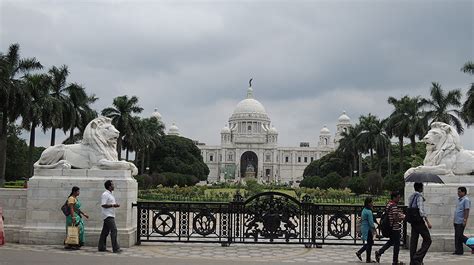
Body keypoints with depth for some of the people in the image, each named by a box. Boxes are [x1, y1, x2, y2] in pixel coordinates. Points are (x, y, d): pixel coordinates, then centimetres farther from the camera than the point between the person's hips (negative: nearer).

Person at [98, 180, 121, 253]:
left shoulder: (110, 194, 18)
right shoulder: (105, 194, -13)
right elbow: (103, 205, -19)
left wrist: (115, 205, 9)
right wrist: (113, 205, -19)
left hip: (110, 215, 10)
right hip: (108, 215, -10)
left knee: (105, 232, 12)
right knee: (114, 230, -13)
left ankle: (101, 247, 17)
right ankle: (116, 248, -14)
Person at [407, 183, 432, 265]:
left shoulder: (411, 197, 13)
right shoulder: (419, 196, -13)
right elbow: (421, 211, -20)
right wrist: (427, 222, -19)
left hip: (413, 222, 8)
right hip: (419, 222, -8)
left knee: (413, 241, 9)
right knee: (427, 240, 1)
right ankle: (418, 257, -7)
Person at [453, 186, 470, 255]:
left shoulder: (466, 200, -10)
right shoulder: (459, 200, 18)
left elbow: (467, 211, -17)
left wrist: (465, 220, -23)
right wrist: (454, 219, 20)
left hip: (461, 222, -9)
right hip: (456, 221, 9)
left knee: (459, 236, -10)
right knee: (457, 236, 8)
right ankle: (458, 251, 11)